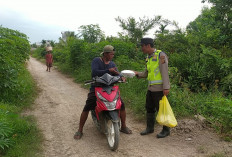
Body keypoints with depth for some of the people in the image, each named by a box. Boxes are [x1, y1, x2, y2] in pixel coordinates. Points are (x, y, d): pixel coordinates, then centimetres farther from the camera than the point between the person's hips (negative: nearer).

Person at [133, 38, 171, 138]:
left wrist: (166, 87, -20)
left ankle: (166, 130, 15)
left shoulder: (161, 55, -10)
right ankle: (150, 128, 28)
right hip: (151, 88, 8)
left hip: (159, 88, -8)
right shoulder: (148, 57, 15)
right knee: (149, 108, 14)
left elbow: (164, 72, -16)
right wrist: (138, 74, 1)